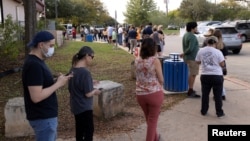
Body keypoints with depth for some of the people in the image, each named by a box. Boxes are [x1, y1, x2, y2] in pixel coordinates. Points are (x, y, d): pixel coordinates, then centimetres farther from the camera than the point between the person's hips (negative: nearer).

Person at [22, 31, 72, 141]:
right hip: (43, 118, -10)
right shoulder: (34, 65, -23)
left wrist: (58, 81, -1)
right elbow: (36, 97, -28)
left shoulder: (36, 61, 9)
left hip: (46, 115, 10)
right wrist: (58, 84, -19)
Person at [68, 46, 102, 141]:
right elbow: (88, 94, -22)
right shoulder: (85, 72, -24)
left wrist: (90, 83, 11)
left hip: (76, 106, 8)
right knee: (89, 130, 6)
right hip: (84, 107, -8)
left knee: (80, 129, 21)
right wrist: (95, 91, -2)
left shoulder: (73, 69, 1)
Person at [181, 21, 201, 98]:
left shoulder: (185, 35, 12)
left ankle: (190, 90, 27)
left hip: (188, 57, 10)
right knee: (193, 74, -5)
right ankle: (190, 91, -2)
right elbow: (190, 49, -26)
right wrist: (184, 54, -12)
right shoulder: (192, 37, -18)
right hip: (192, 58, -10)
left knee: (191, 74, 18)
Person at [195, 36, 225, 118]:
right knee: (218, 95, 7)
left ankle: (204, 111, 23)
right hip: (217, 76, -3)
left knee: (205, 94, 14)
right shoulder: (218, 52, -11)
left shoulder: (201, 51, 0)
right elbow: (222, 64, -7)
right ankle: (219, 113, 15)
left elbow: (198, 62, 10)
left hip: (205, 75, 3)